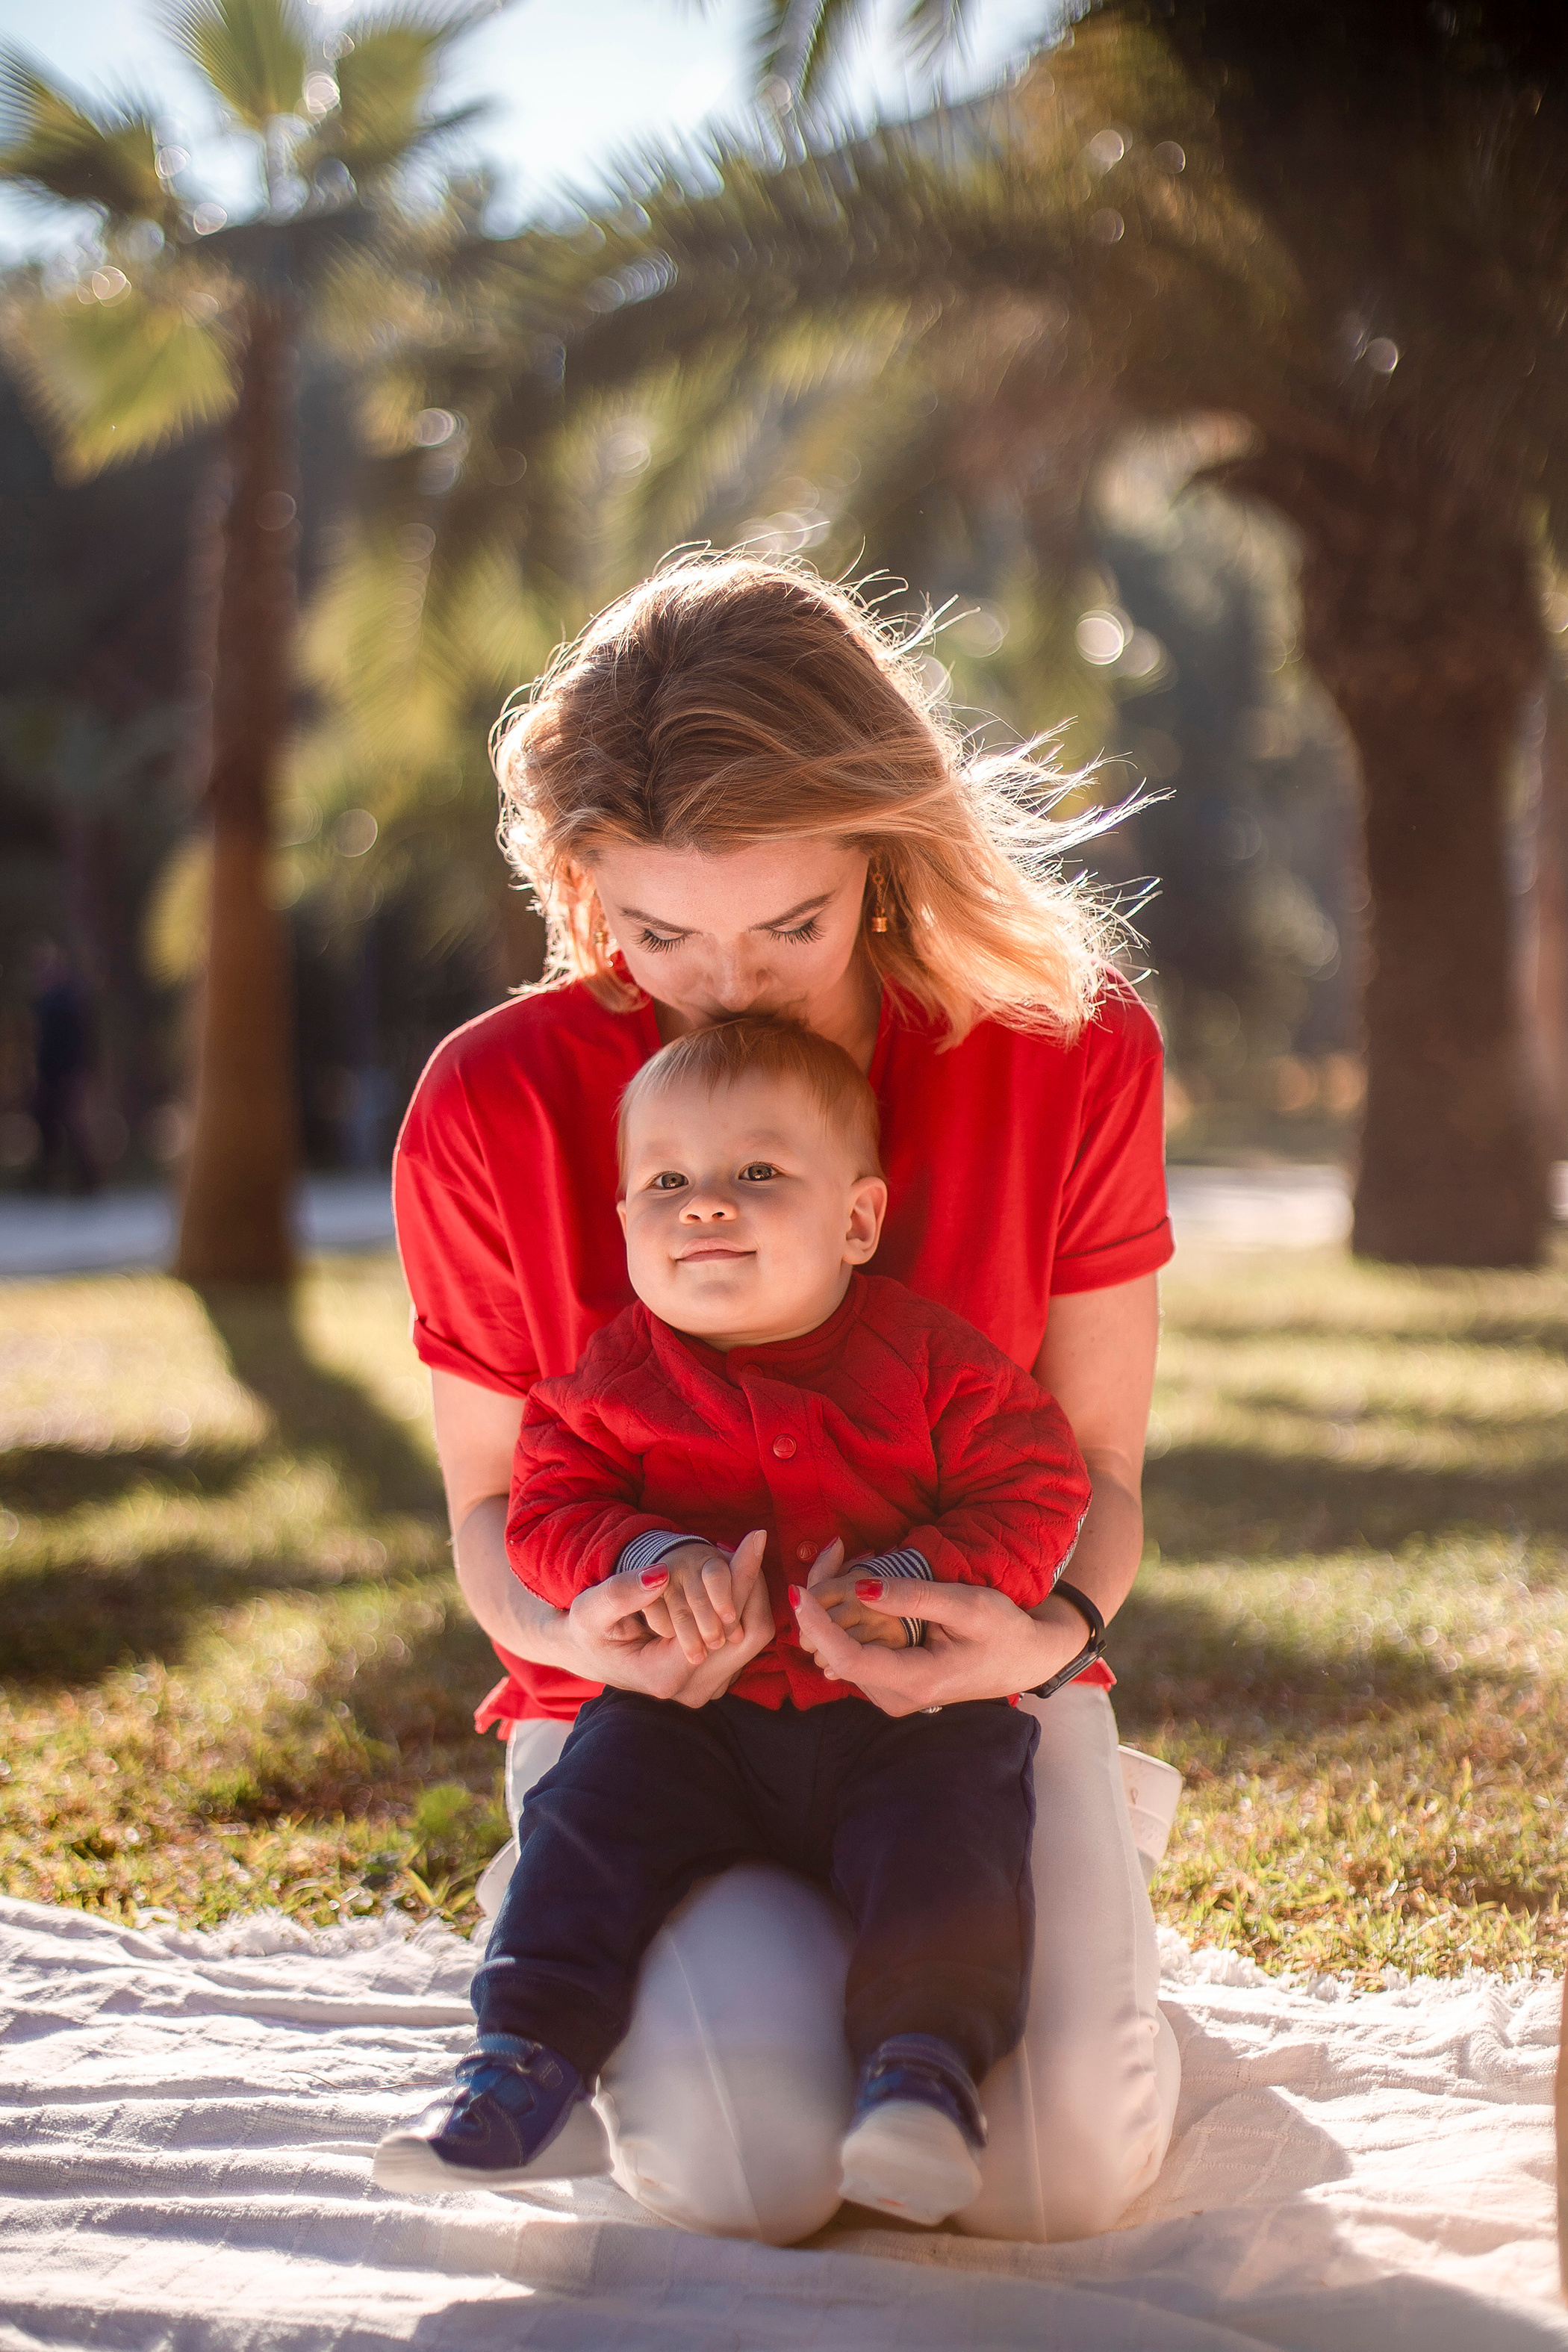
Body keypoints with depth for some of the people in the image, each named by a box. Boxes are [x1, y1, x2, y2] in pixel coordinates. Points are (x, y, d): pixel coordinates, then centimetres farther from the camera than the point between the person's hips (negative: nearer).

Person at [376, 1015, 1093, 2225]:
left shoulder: (931, 1358, -4)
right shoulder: (613, 1378, 2)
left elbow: (1036, 1491, -4)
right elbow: (552, 1508, 1)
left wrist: (914, 1578, -21)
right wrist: (652, 1561, -21)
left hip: (908, 1711, -1)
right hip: (695, 1717, 2)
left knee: (947, 1839, -27)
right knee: (596, 1810, -18)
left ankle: (928, 2070, -21)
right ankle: (529, 2069, -14)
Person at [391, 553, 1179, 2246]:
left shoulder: (1070, 1057, -13)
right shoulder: (492, 1111, -14)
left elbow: (1095, 1471, -4)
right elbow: (490, 1501, -2)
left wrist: (1046, 1633, -28)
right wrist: (573, 1623, -26)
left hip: (970, 1679, 1)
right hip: (649, 1696, 0)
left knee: (1055, 2166, -20)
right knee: (748, 2164, -24)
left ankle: (1084, 1884, 15)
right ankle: (699, 1954, 13)